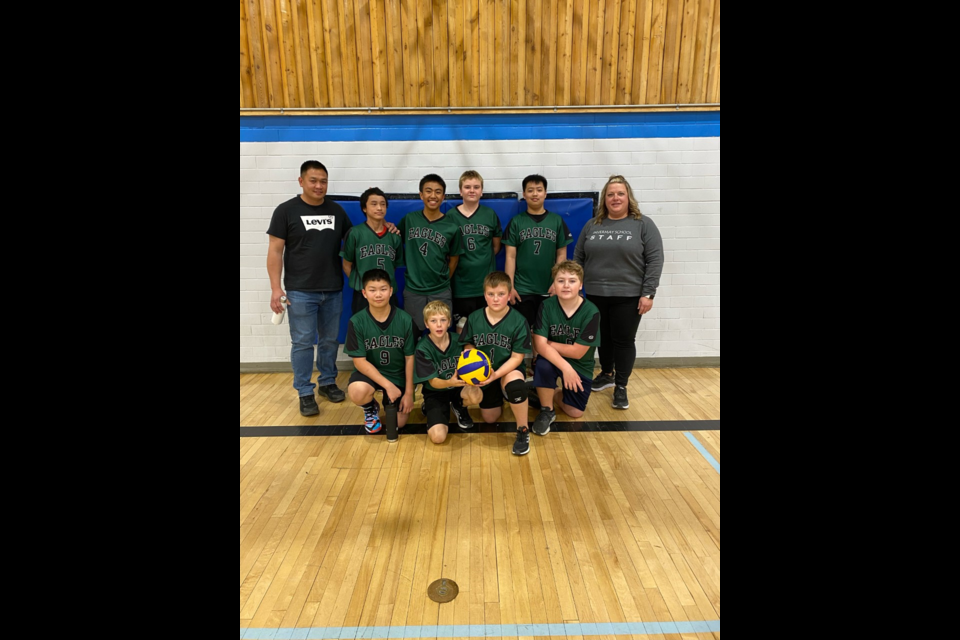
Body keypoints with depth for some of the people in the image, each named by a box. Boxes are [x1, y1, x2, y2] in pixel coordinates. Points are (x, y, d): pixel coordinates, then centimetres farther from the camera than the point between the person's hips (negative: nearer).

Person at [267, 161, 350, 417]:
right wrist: (276, 287, -11)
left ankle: (328, 382, 29)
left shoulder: (336, 210, 7)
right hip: (301, 291, -3)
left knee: (330, 340, 13)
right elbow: (275, 251, -4)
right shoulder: (286, 211, -3)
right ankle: (305, 393, 13)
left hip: (333, 290, 4)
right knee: (303, 343, 1)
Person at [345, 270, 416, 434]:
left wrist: (409, 393, -7)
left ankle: (388, 403, 31)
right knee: (357, 392, -34)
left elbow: (410, 358, -7)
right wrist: (388, 385, -23)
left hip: (398, 375, 1)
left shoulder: (405, 320, -14)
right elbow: (359, 361, -15)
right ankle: (370, 408, 5)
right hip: (369, 372, -1)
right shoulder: (357, 322, -16)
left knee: (398, 423, -5)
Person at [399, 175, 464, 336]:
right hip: (413, 291, 1)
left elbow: (454, 258, 6)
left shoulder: (451, 227, -3)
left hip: (441, 293, 0)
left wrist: (442, 281, 5)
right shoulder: (409, 219, 0)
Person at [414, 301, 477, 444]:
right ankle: (431, 410, 14)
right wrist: (449, 382, -40)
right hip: (435, 393, -2)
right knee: (438, 437, -21)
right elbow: (433, 382, -18)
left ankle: (459, 407, 4)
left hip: (458, 387, 2)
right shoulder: (423, 349, -17)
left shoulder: (458, 340, -10)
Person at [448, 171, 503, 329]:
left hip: (486, 283, 1)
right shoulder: (451, 216, -3)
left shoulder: (490, 214, 3)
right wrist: (462, 263, -2)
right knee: (461, 328, 8)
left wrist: (483, 261, 1)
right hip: (460, 285, -1)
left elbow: (496, 246, 11)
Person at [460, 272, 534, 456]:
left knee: (515, 383, -40)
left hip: (509, 371, -4)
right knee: (490, 419, 12)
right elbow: (468, 345, 3)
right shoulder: (474, 318, -8)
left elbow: (517, 357, -18)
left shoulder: (518, 321, -18)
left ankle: (523, 431, -17)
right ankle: (500, 398, 48)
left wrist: (496, 375, -30)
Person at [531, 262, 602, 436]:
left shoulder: (591, 312, -21)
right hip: (553, 359, 0)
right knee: (543, 365, -34)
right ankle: (547, 410, -8)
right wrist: (565, 367, -35)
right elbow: (540, 345, -24)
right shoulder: (547, 307, -16)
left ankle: (554, 394, 30)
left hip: (581, 366, 0)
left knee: (575, 412, -4)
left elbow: (577, 352, -20)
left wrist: (548, 343, -15)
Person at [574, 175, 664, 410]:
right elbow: (578, 258, 11)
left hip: (628, 296, -3)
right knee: (603, 338, 15)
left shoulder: (643, 224, -3)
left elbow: (655, 260, -7)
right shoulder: (592, 225, 8)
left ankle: (621, 387, 16)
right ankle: (607, 374, 35)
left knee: (624, 341, 3)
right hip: (596, 295, 3)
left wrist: (648, 293, -13)